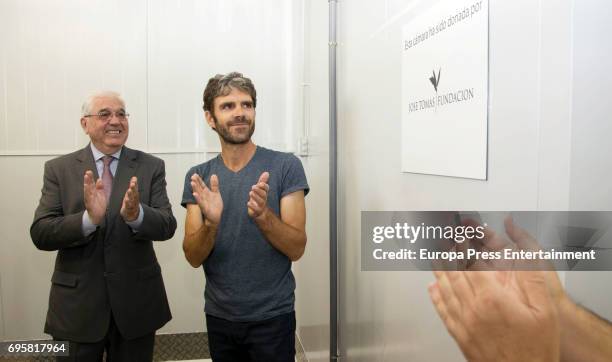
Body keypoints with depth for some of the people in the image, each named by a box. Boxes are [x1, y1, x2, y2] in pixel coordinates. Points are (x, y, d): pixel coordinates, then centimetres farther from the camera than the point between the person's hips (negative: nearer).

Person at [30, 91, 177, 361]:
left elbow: (167, 226, -11)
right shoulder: (59, 169, -2)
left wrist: (136, 215, -31)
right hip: (76, 304, 0)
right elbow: (40, 234, -9)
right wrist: (88, 218, -27)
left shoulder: (151, 167, -2)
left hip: (137, 303, 1)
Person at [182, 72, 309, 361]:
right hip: (219, 317, 3)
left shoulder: (286, 166, -11)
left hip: (272, 317, -2)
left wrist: (263, 214, -31)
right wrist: (211, 222, -26)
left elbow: (297, 248, -13)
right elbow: (193, 258, -7)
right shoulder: (197, 177, -2)